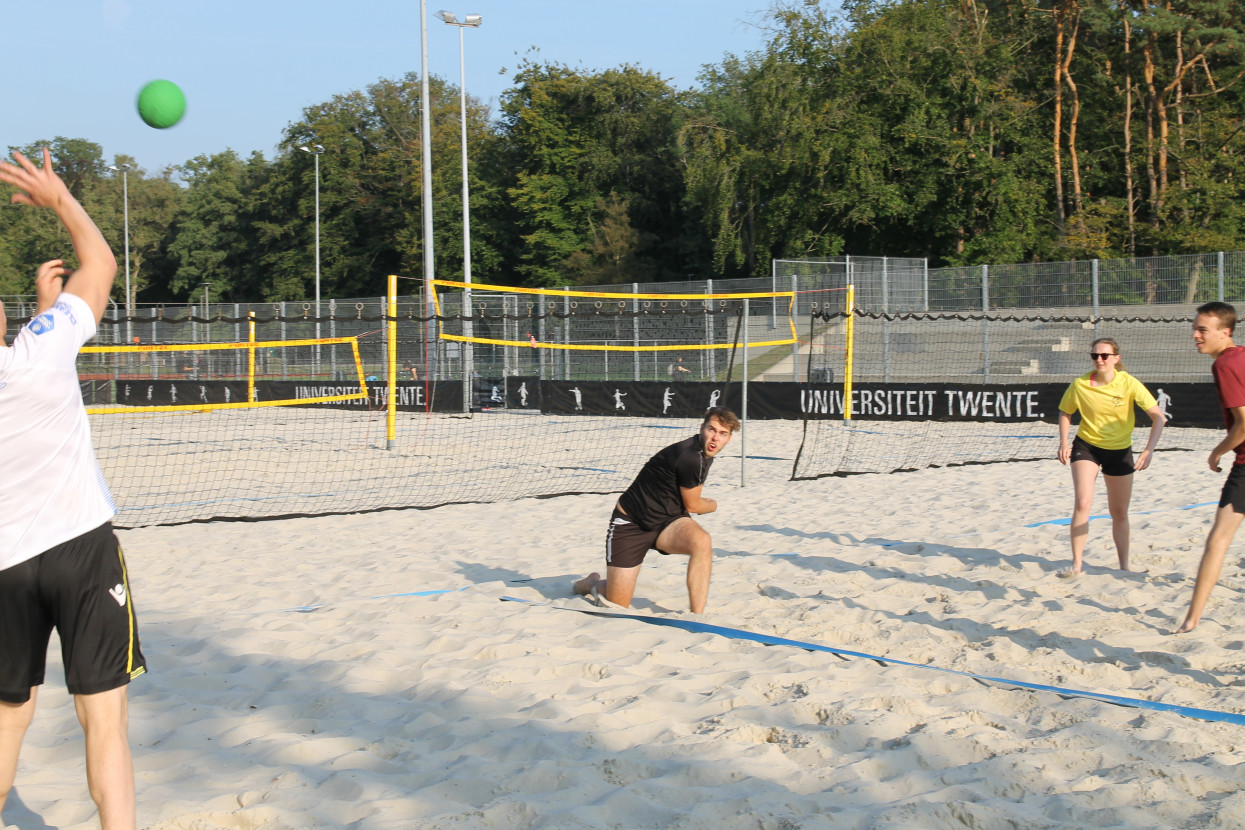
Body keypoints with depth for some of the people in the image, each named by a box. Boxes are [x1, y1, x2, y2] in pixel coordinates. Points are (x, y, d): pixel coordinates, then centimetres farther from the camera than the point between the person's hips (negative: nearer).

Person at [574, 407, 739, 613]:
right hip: (630, 524, -7)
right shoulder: (690, 457, -28)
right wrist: (713, 505, 8)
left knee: (702, 542, -28)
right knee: (617, 605, -3)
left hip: (668, 520, 7)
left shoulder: (704, 452, 1)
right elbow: (693, 506, -11)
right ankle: (591, 584, 34)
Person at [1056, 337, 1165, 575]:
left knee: (1119, 513, 8)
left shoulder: (1129, 383, -17)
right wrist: (1064, 443, -7)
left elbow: (1158, 416, -16)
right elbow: (1065, 412, 5)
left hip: (1120, 451, 0)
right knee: (1082, 503, -17)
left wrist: (1149, 450, -27)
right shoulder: (1080, 385, -14)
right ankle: (1076, 564, -9)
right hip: (1086, 446, 0)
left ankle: (1124, 566, 24)